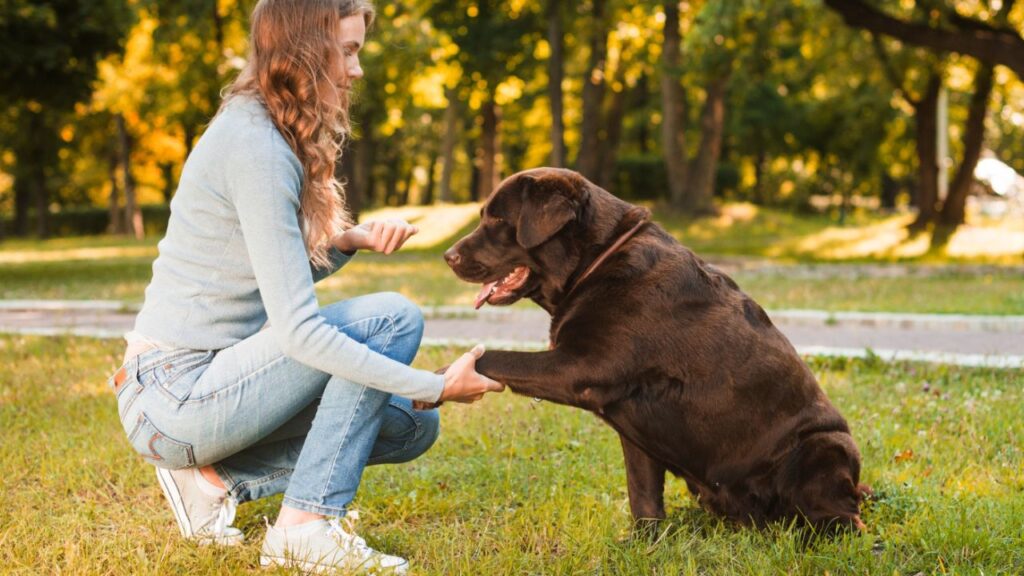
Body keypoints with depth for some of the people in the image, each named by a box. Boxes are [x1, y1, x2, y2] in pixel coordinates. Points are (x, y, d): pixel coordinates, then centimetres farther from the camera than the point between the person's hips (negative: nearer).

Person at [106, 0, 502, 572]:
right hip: (175, 399, -10)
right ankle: (306, 526, -15)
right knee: (393, 318, -17)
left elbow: (281, 277, 16)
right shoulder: (255, 147, -21)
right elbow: (298, 328, -25)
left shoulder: (266, 132, 10)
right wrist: (437, 387, -23)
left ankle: (216, 478, 9)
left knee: (411, 427, 11)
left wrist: (349, 241, -4)